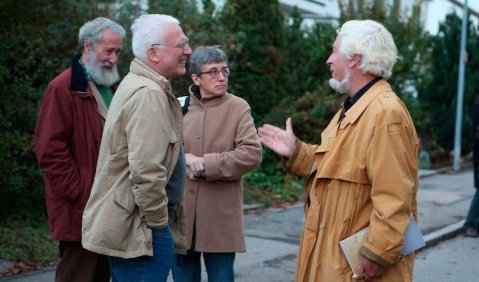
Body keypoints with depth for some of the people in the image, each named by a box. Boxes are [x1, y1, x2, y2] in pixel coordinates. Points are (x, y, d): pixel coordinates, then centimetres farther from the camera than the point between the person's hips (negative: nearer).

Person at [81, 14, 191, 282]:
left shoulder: (137, 83, 14)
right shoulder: (149, 94, -19)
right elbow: (146, 170, -26)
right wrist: (159, 222, -14)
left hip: (123, 221, 11)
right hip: (137, 228, -11)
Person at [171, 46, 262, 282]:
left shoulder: (238, 108, -1)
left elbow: (252, 154, -12)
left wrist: (207, 164, -15)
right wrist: (181, 160, -15)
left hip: (220, 216, -3)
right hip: (180, 212, 3)